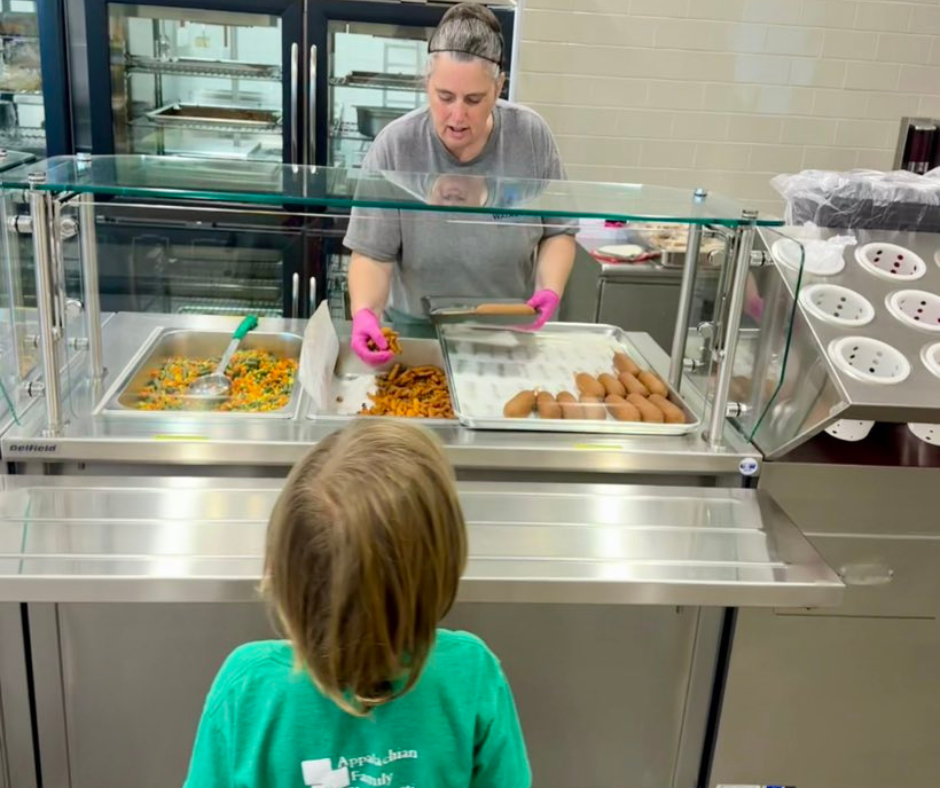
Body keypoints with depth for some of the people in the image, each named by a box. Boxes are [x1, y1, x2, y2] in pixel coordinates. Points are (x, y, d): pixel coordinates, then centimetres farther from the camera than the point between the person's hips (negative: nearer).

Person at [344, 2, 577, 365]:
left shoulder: (532, 137, -9)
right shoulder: (394, 147, -15)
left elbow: (558, 231, 1)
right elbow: (372, 253, -14)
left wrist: (551, 289, -16)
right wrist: (365, 312, -31)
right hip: (415, 331, -1)